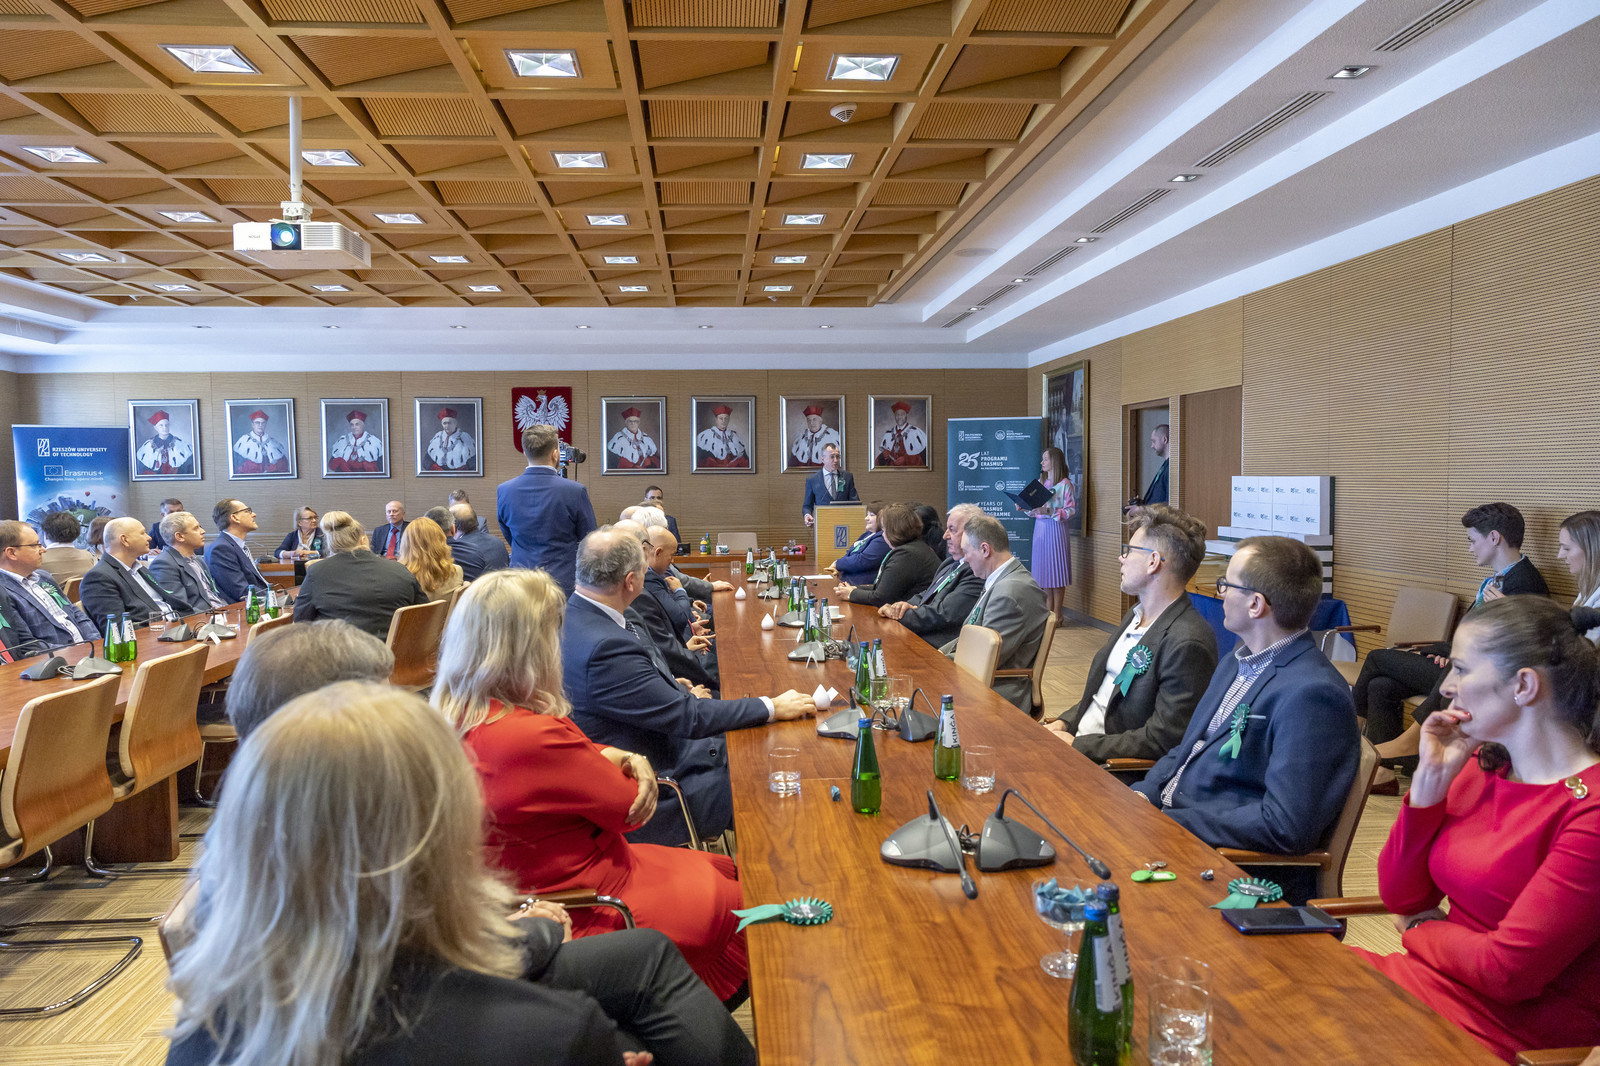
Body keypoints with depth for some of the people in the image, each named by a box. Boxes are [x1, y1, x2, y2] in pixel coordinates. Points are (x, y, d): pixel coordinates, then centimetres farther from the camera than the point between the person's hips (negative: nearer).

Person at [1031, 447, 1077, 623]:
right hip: (1040, 528, 7)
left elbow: (1071, 510, -13)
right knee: (1044, 570, 7)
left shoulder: (1065, 484, -8)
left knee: (1056, 570, -3)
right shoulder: (1040, 482, 13)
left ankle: (1057, 614, 3)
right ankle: (1048, 612, 15)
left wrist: (1050, 512, -24)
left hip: (1057, 528, -6)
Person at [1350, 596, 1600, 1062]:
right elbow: (1399, 896, 5)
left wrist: (1423, 929, -1)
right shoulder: (1481, 765, 3)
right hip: (1434, 980, 6)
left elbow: (1505, 970, -20)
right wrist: (1431, 777, -5)